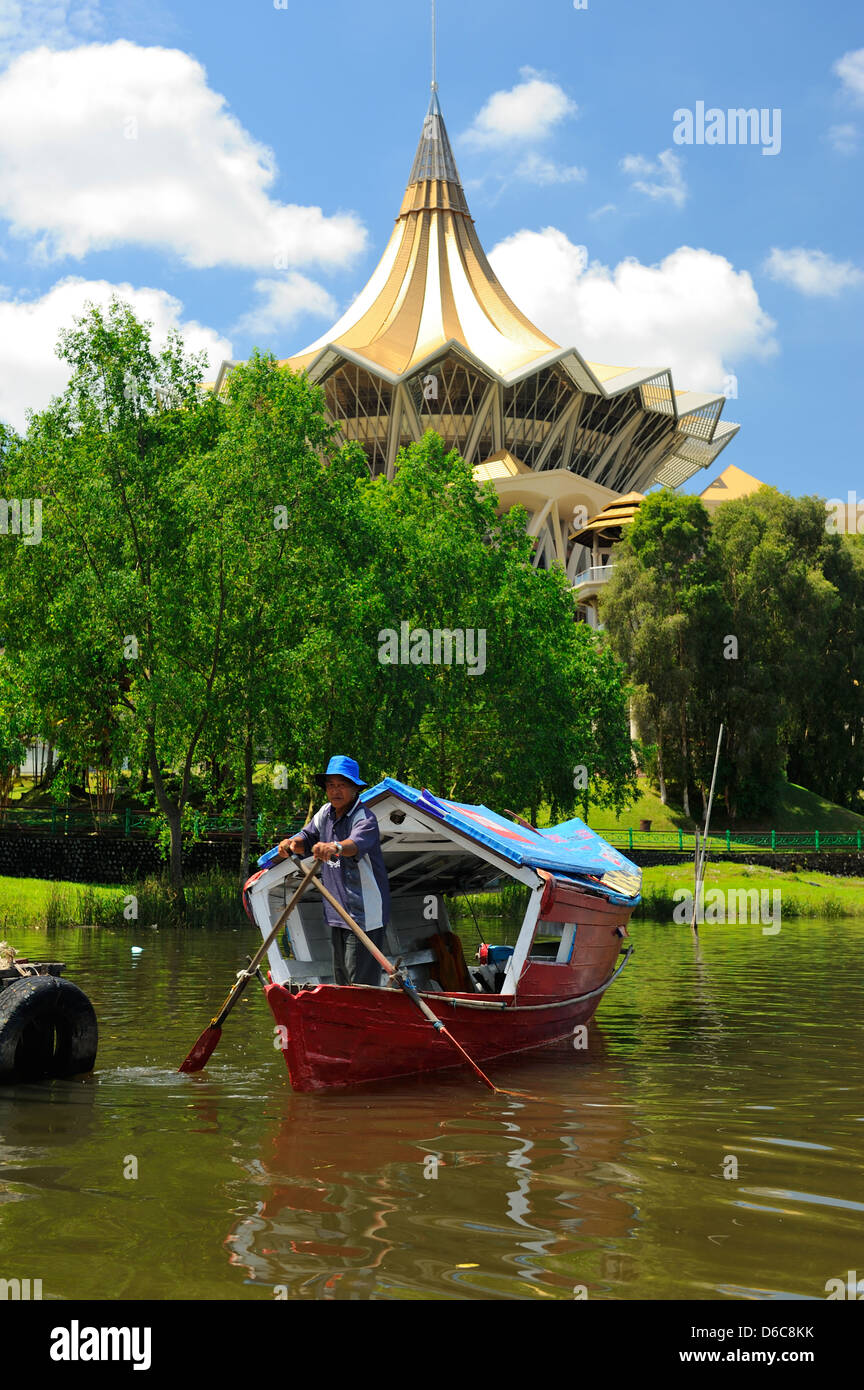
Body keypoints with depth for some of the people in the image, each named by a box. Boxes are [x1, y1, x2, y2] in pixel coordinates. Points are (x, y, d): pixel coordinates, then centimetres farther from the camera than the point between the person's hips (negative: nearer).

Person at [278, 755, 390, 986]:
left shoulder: (364, 818, -16)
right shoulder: (325, 813, 10)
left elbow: (357, 843, -36)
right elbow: (307, 837, 17)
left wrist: (335, 848, -57)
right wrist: (292, 843, -7)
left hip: (364, 914, -8)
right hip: (337, 912, 8)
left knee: (361, 983, -9)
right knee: (341, 978, 15)